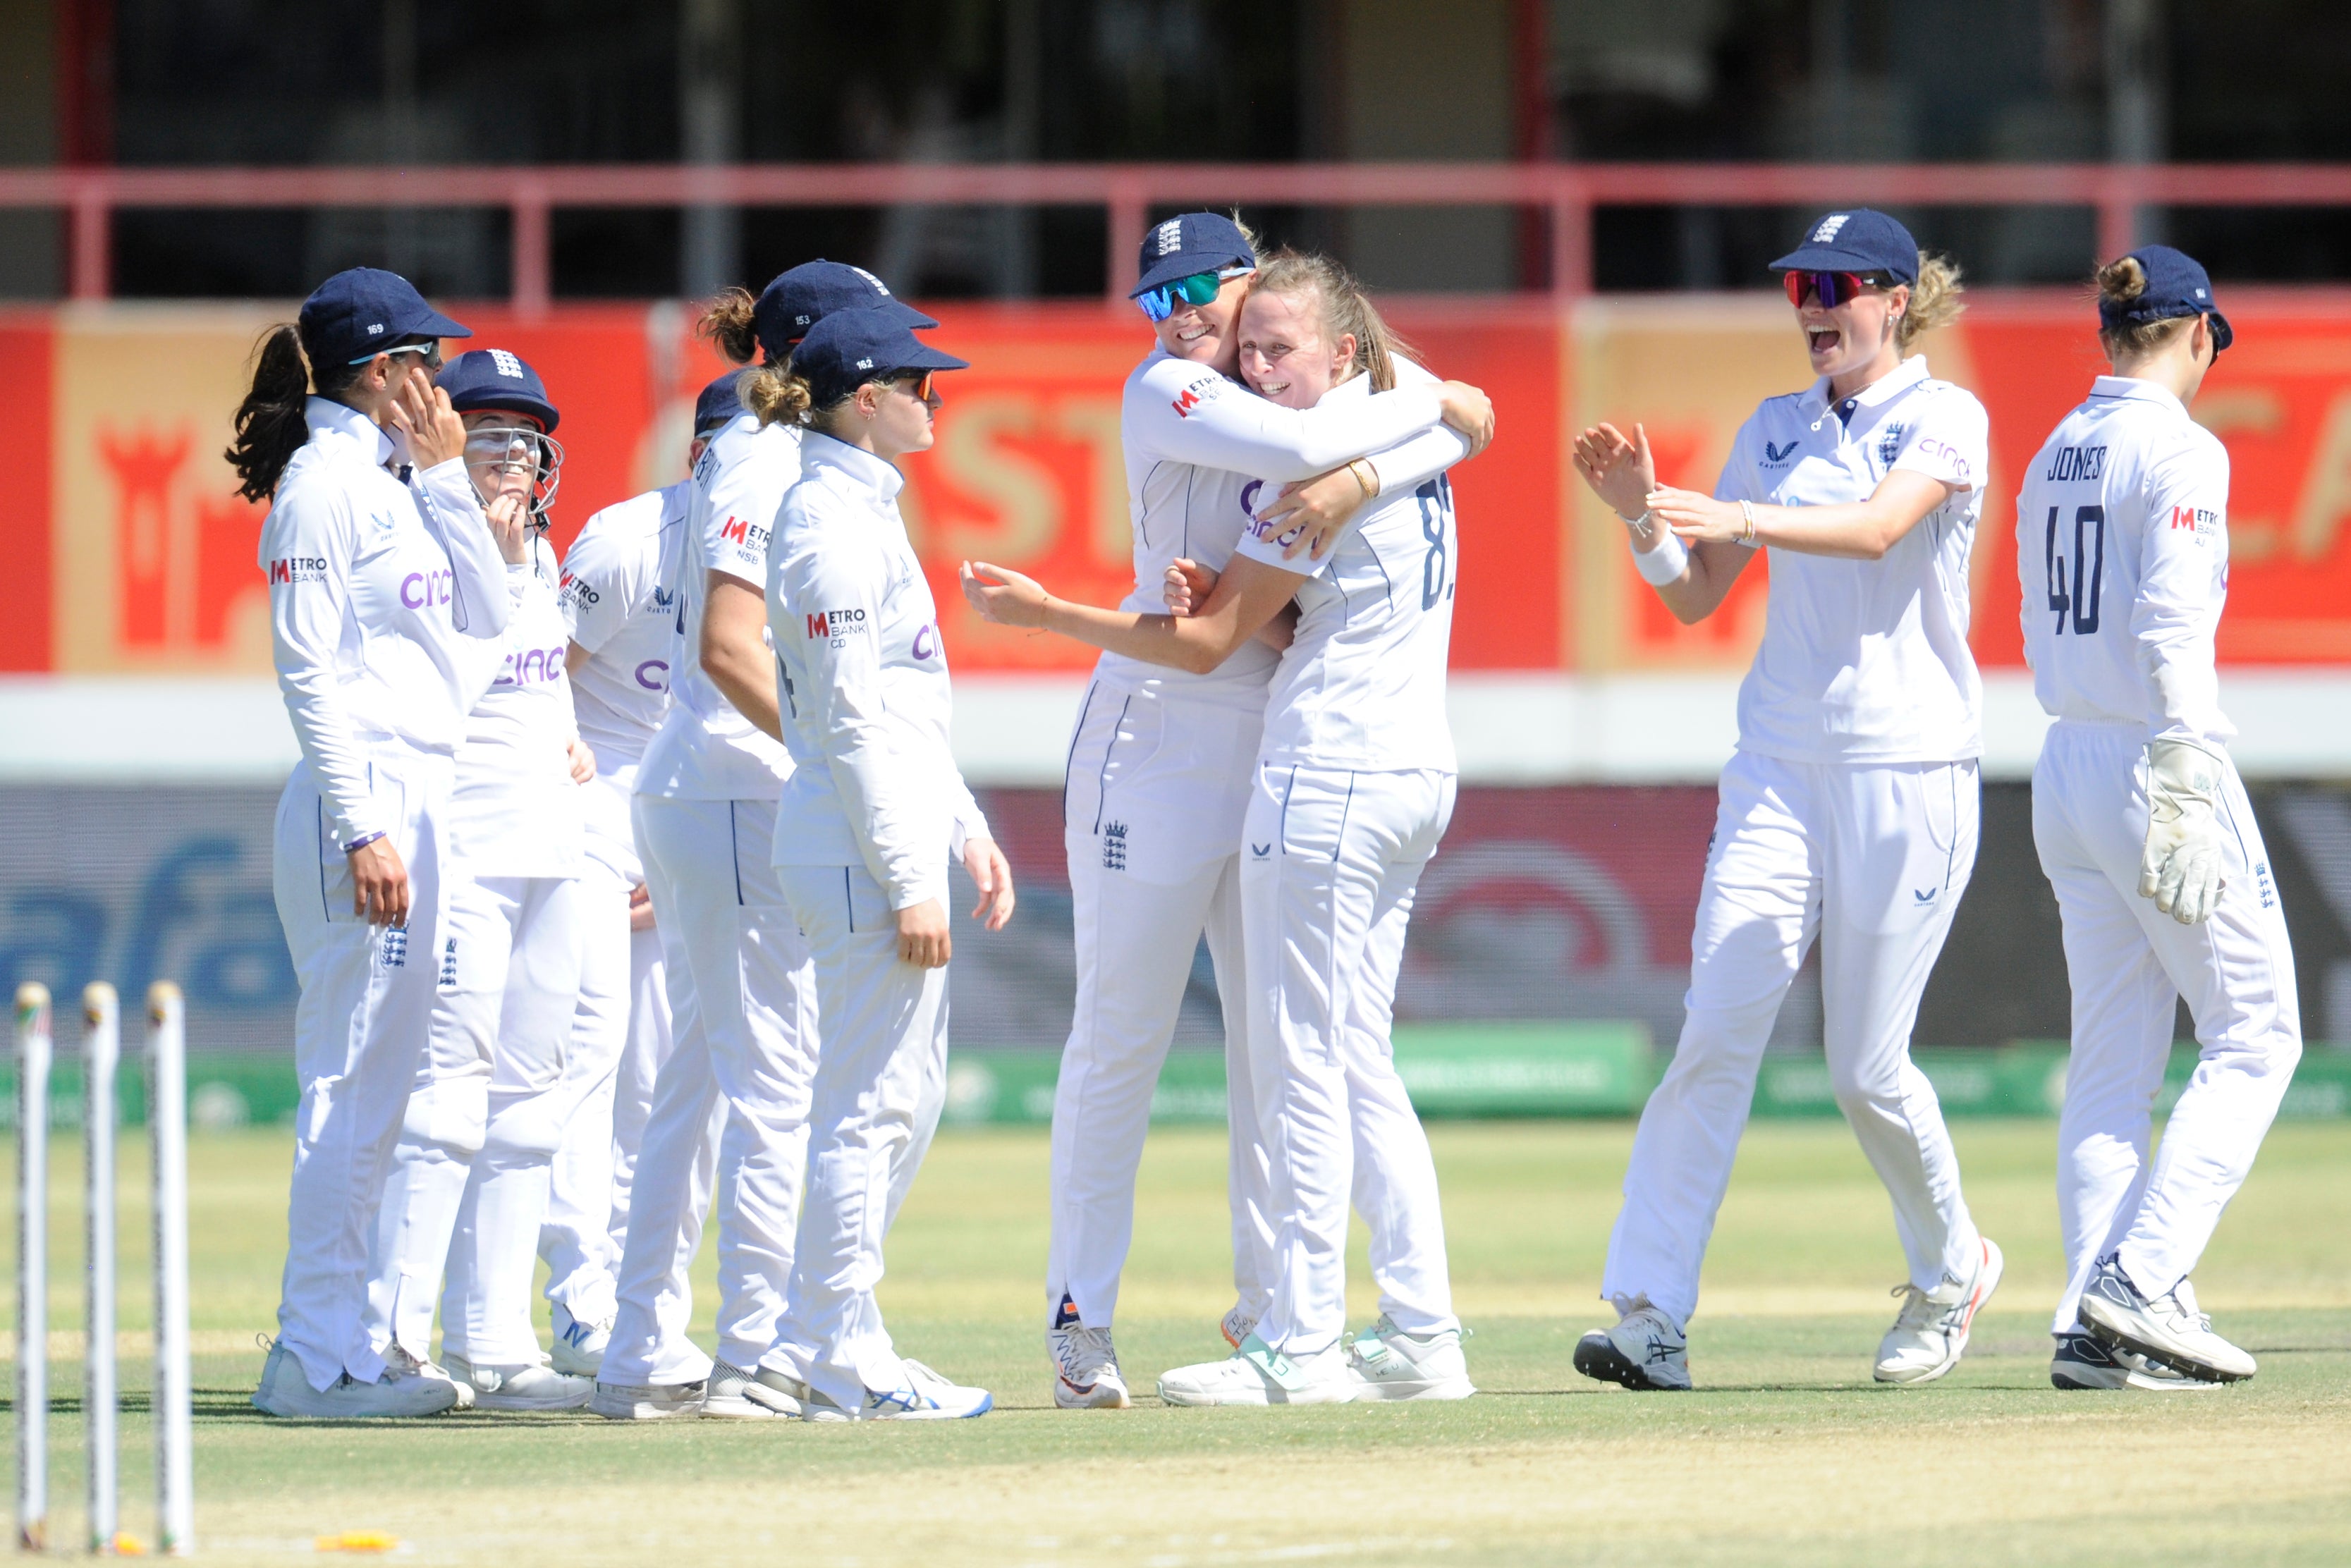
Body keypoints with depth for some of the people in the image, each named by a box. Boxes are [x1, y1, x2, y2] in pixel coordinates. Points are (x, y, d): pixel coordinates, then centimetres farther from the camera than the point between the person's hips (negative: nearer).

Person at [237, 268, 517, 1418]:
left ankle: (335, 1344, 15)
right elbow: (308, 669, -15)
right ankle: (318, 1357, -8)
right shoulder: (324, 482, -9)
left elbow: (484, 621, 13)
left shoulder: (402, 480, 17)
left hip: (428, 801, 9)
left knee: (384, 1084, 10)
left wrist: (447, 475, 8)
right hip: (365, 798, -9)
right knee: (358, 1076, -9)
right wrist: (362, 828, -21)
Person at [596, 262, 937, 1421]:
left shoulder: (782, 459, 18)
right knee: (782, 1074, -10)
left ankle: (643, 1356, 15)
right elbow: (728, 647, -21)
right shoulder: (767, 465, -11)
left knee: (701, 1078, 12)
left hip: (694, 797, 11)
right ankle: (754, 1359, -11)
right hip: (740, 795, -11)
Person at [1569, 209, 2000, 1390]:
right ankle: (1650, 1315, -16)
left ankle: (1951, 1269, 25)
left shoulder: (1944, 420, -3)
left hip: (1909, 771, -4)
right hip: (1778, 765, 4)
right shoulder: (1775, 431, 13)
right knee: (1716, 1031, -11)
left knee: (1866, 1068, -1)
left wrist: (1742, 519, -37)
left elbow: (1878, 529, -23)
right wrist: (1642, 514, -8)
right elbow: (1696, 594, 12)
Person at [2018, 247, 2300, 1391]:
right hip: (2155, 764, -8)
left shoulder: (2054, 458, 12)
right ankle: (2140, 1285, -11)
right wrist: (2183, 804, -22)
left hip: (2066, 771, 8)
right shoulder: (2181, 452, -11)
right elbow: (2170, 633, -20)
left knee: (2110, 1059, 8)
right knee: (2253, 1039, 0)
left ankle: (2092, 1323, 1)